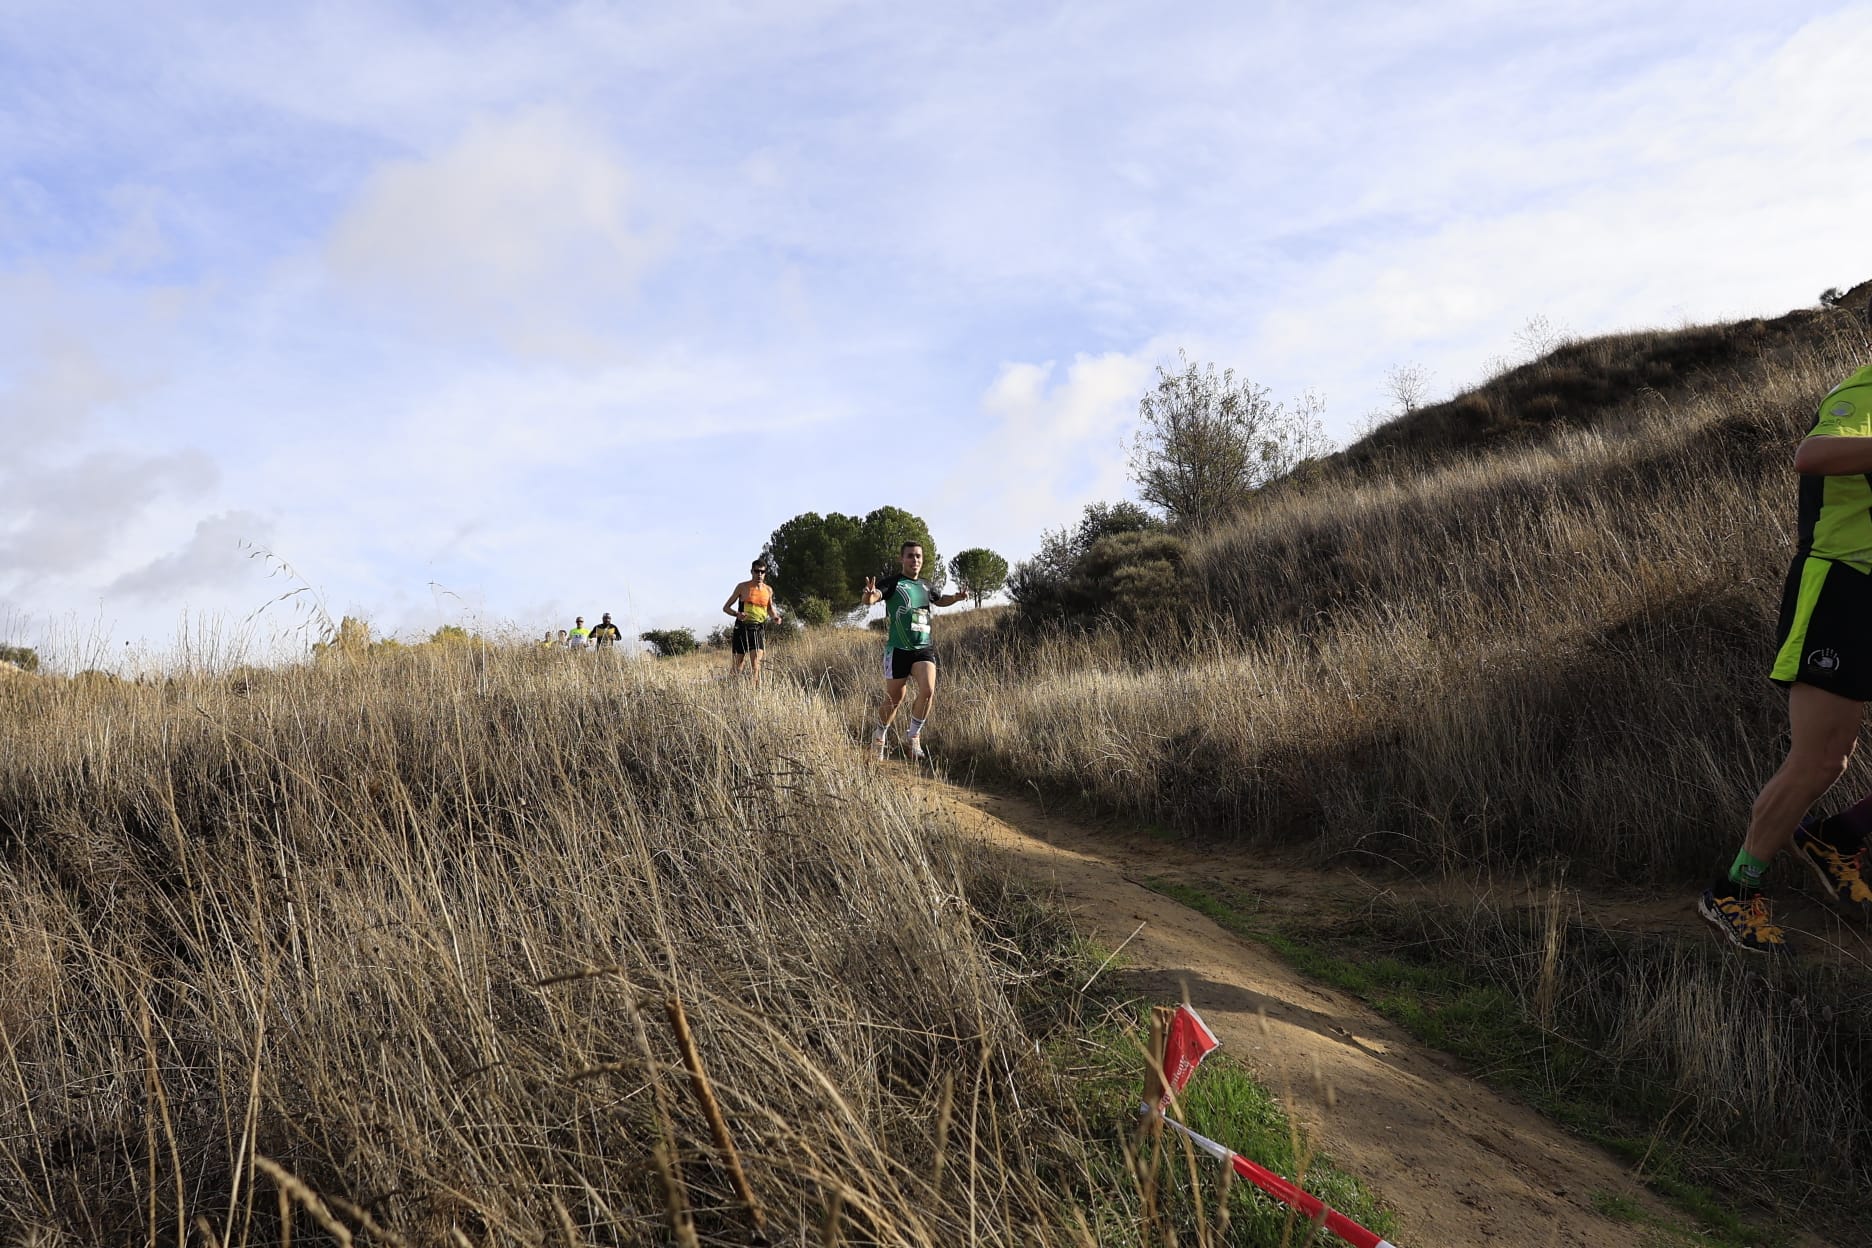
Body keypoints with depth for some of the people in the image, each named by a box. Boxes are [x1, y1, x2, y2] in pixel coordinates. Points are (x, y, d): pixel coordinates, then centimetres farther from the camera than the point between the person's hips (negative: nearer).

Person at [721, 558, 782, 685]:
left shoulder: (768, 590, 10)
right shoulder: (743, 587, 1)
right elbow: (726, 607, 3)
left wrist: (775, 617, 5)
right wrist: (737, 614, -18)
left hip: (759, 629, 2)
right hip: (742, 628, -2)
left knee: (756, 664, -13)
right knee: (737, 667, 1)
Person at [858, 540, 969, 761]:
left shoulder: (925, 586, 13)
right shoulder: (892, 583, -6)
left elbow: (939, 601, 33)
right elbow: (869, 599, -22)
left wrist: (956, 597, 11)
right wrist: (869, 595, -47)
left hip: (923, 648, 4)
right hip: (897, 649, -4)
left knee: (928, 690, -17)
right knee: (894, 699, 5)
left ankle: (913, 737, 2)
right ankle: (880, 737, 32)